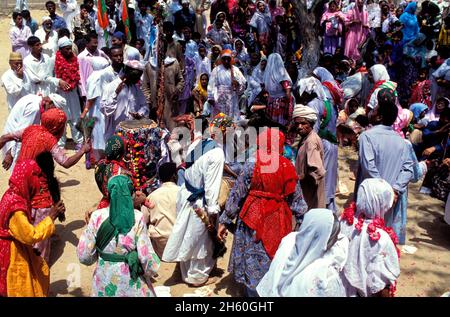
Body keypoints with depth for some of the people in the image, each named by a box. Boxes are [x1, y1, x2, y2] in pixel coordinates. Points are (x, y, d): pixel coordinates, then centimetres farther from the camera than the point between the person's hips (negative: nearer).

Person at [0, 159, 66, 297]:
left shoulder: (13, 194, -4)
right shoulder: (16, 207, -33)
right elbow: (31, 236, -29)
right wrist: (51, 217, -25)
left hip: (19, 248, 9)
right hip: (13, 254, -9)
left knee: (41, 270, 23)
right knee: (20, 290, 9)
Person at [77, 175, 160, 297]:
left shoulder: (97, 217, -12)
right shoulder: (137, 218, -16)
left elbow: (84, 256, -8)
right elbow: (146, 255, -16)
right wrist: (152, 269, 4)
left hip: (105, 281, 2)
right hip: (131, 283, -1)